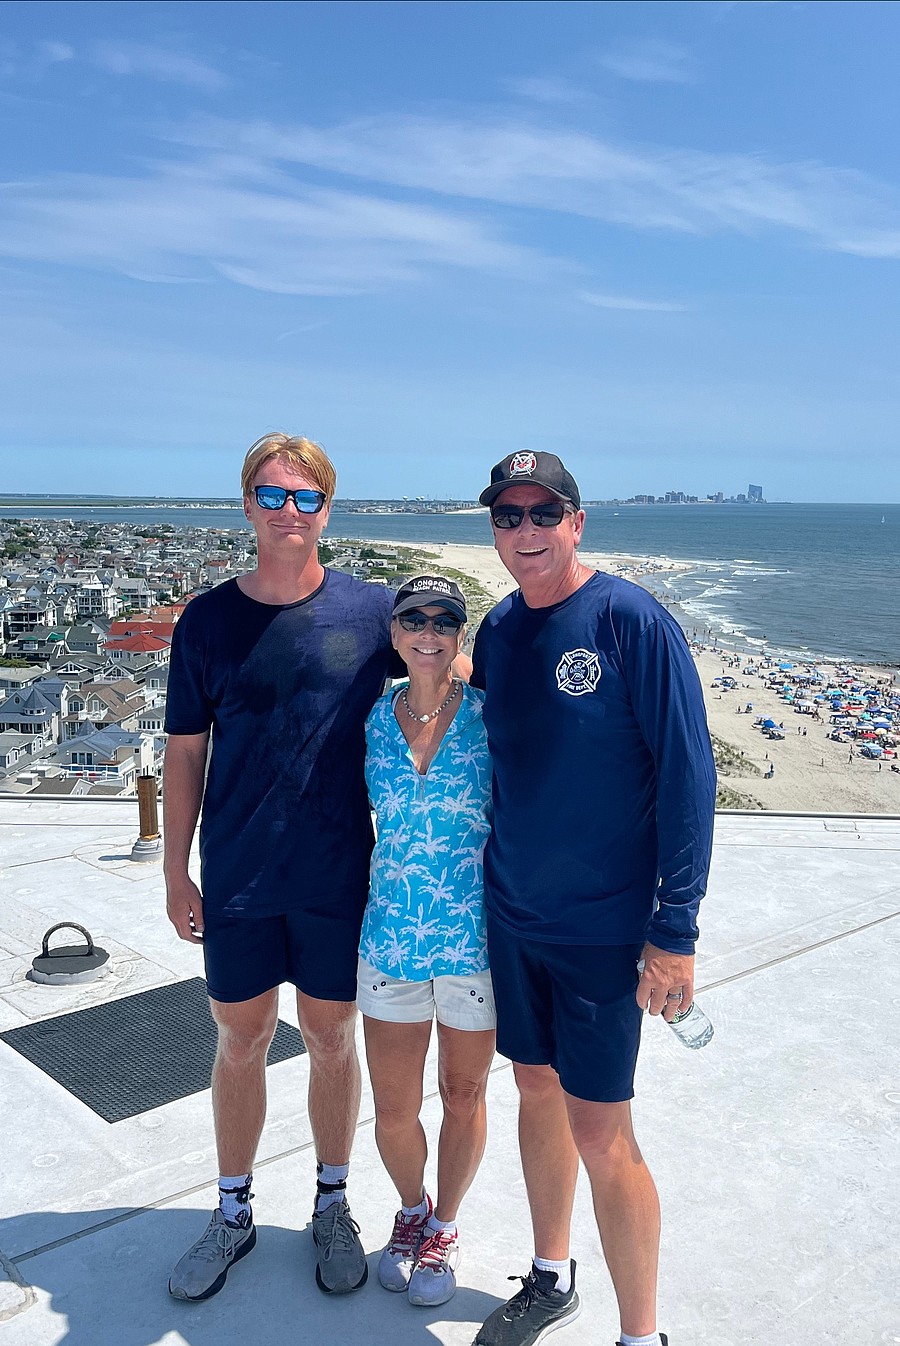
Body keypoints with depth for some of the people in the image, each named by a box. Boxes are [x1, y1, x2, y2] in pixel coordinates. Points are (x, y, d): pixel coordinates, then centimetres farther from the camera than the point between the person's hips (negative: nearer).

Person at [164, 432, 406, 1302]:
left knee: (331, 1041, 14)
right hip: (235, 879, 1)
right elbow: (186, 752, 3)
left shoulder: (370, 611, -6)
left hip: (338, 877, -1)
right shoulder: (207, 620, -3)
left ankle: (331, 1205, 37)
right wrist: (176, 873, 4)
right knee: (239, 1042, 15)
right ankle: (233, 1213, 37)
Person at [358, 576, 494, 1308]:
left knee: (465, 1096, 15)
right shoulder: (372, 721, -1)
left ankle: (445, 1225, 41)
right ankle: (411, 1209, 42)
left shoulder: (489, 716, -9)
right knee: (394, 1107, 11)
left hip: (477, 939, -2)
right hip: (391, 938, 2)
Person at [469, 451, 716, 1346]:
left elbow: (687, 774, -15)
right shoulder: (498, 630, 4)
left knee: (600, 1134, 1)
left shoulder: (631, 621, -14)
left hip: (604, 926, -6)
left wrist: (674, 927, -17)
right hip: (511, 913, 6)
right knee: (538, 1092, 18)